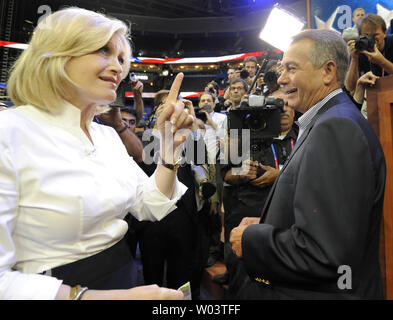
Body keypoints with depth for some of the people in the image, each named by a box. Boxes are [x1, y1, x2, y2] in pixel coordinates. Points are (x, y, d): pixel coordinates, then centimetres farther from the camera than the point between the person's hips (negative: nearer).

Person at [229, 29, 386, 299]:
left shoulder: (336, 128, -24)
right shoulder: (331, 122, 7)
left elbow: (325, 254, -30)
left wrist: (251, 239, -17)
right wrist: (264, 226, 2)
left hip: (323, 291, -8)